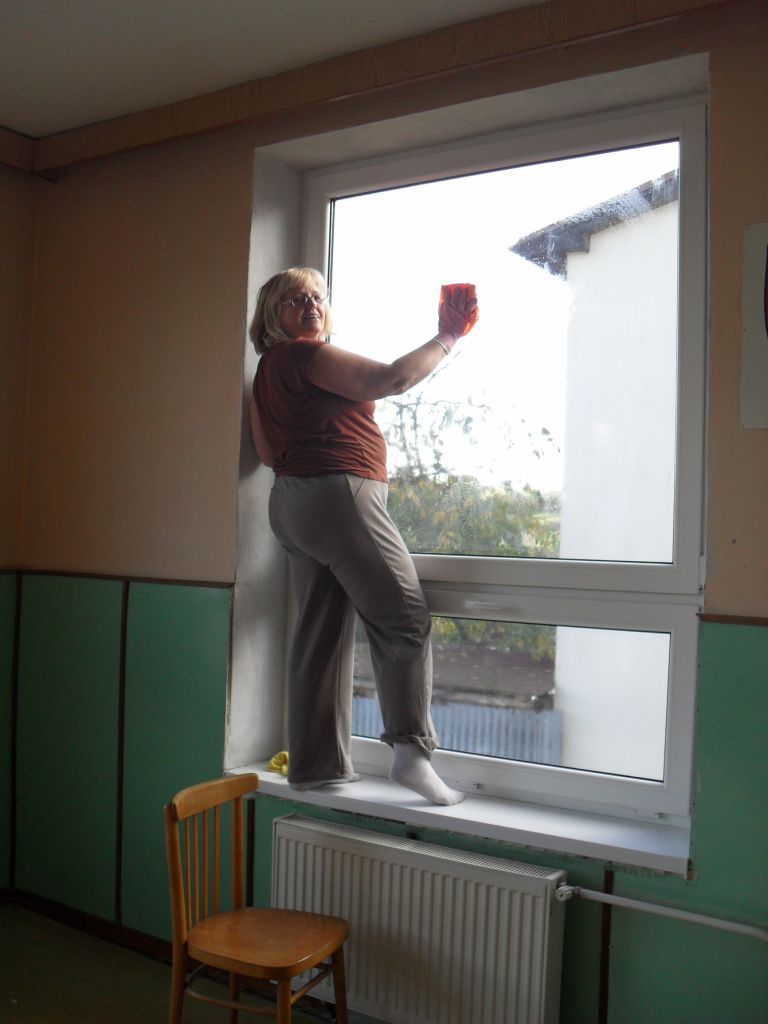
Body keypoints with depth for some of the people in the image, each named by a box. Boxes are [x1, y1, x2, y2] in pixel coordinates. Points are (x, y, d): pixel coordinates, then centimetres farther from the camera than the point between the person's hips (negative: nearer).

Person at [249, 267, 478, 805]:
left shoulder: (269, 370, 23)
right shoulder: (309, 355, -6)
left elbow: (269, 452, 27)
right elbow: (390, 379, -15)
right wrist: (447, 337, -5)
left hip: (292, 503, 10)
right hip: (338, 493, -10)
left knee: (322, 634, 8)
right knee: (405, 618, -9)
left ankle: (317, 763, 10)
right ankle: (411, 750, -14)